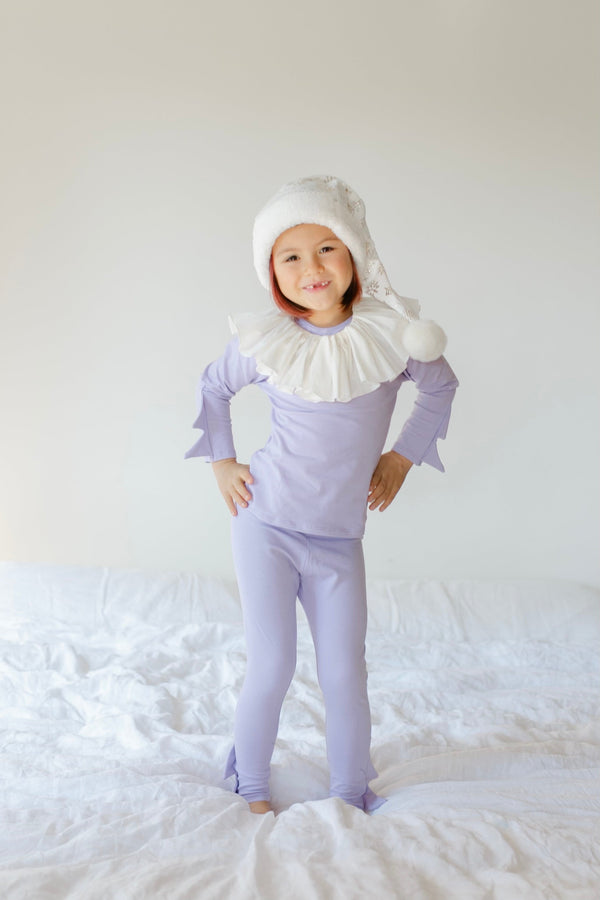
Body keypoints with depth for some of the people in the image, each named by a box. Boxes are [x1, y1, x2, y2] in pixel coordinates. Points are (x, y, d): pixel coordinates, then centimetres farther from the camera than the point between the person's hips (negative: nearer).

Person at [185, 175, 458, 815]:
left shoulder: (391, 332, -7)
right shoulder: (264, 342, -8)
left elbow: (439, 387, 14)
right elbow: (213, 388, 14)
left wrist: (403, 456, 9)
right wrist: (221, 462, 8)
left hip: (339, 539, 1)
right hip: (265, 526, -1)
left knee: (344, 676, 6)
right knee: (270, 668, 0)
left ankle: (350, 796, 28)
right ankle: (252, 790, 24)